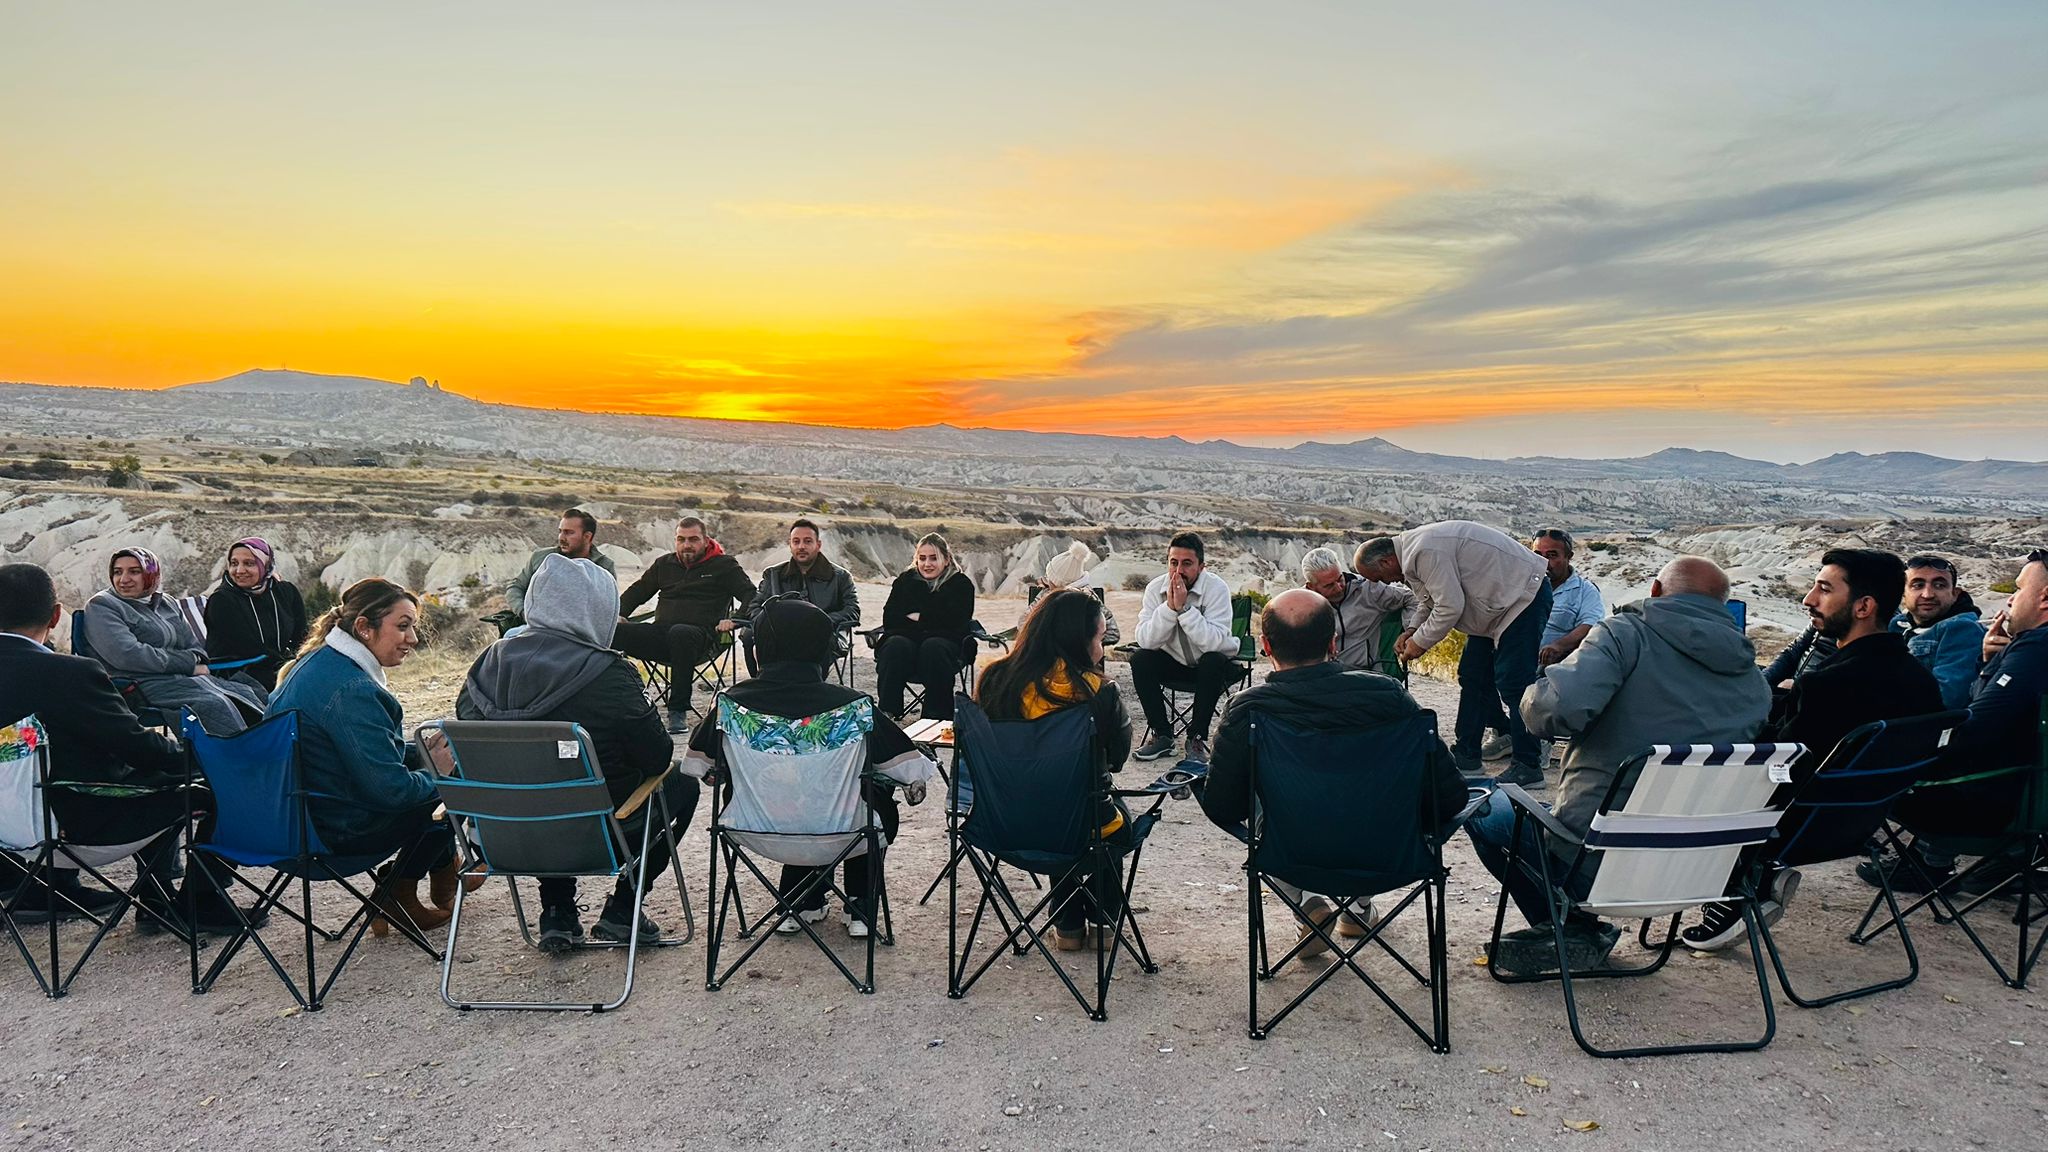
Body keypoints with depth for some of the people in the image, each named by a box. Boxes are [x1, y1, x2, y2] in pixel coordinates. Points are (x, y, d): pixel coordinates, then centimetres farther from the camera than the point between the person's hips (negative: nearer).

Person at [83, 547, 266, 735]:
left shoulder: (167, 604, 21)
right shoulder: (100, 606, 2)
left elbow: (195, 647, 19)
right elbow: (126, 654, -14)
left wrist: (194, 661, -7)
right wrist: (189, 664, -11)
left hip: (185, 677, 7)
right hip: (144, 683, -7)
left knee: (249, 692, -16)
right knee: (214, 703, -32)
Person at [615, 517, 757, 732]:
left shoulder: (723, 565, 12)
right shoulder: (664, 564, 24)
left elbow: (752, 596, 5)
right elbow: (637, 592, 33)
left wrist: (735, 619, -14)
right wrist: (618, 614, 14)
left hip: (700, 636, -4)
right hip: (660, 633, 4)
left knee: (680, 633, -42)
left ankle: (679, 711, -34)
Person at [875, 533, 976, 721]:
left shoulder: (961, 584, 8)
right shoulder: (905, 580, 17)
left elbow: (955, 623, -8)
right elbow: (889, 620, 3)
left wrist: (918, 617, -4)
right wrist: (928, 623, -10)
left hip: (947, 643, -2)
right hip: (905, 639, 2)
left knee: (933, 648, -36)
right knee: (896, 646, -32)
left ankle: (939, 716, -35)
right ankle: (887, 713, -37)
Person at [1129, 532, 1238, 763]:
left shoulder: (1217, 588, -22)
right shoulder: (1155, 588, -11)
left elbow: (1215, 642, -34)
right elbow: (1146, 641, -21)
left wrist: (1184, 607, -38)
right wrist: (1169, 606, -32)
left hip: (1215, 665, -3)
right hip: (1175, 663, 3)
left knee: (1213, 661, -34)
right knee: (1140, 660, -21)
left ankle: (1197, 737, -17)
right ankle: (1161, 734, -7)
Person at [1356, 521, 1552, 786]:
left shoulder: (1424, 551, -27)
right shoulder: (1411, 550, 6)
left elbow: (1450, 607, -27)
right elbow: (1429, 600, 18)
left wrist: (1420, 642, -15)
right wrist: (1413, 631, 4)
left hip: (1525, 595, -11)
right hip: (1500, 600, 11)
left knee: (1512, 682, -12)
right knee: (1473, 677, 10)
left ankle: (1527, 767, -5)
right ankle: (1466, 757, 15)